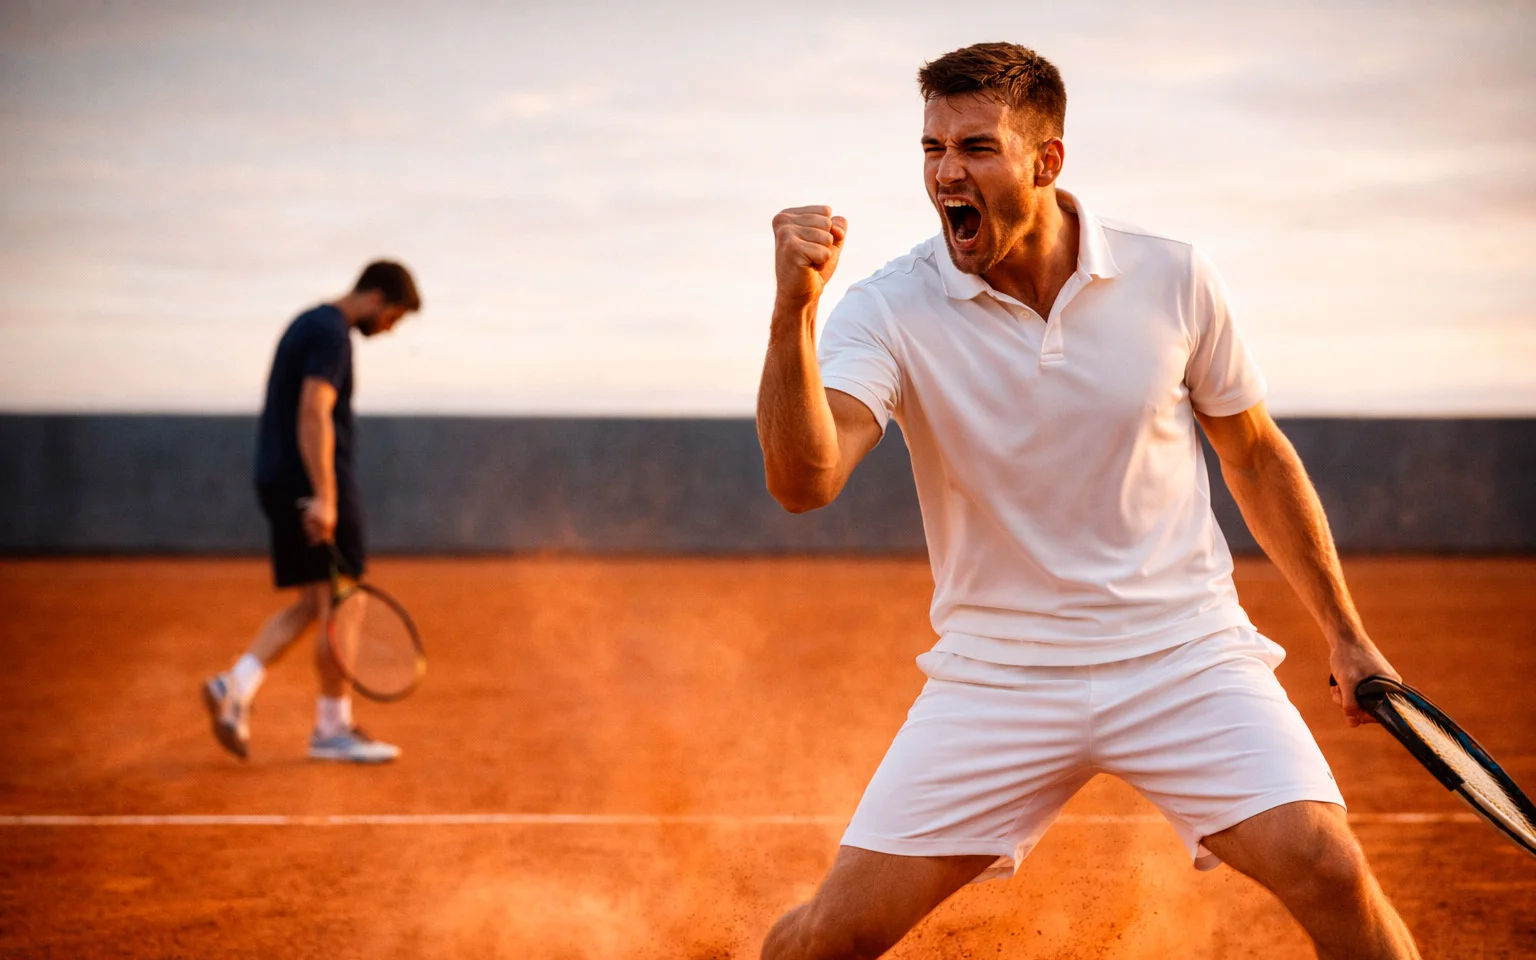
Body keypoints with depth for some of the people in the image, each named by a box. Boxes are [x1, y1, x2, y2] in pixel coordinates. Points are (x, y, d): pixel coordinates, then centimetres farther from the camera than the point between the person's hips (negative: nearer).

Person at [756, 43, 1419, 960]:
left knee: (1326, 867, -19)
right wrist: (793, 313, -40)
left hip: (1184, 652, 0)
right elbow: (803, 481, -25)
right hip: (995, 676, 0)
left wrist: (1345, 632, 12)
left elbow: (1255, 453, 9)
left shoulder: (1174, 278, -5)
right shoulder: (889, 309, -10)